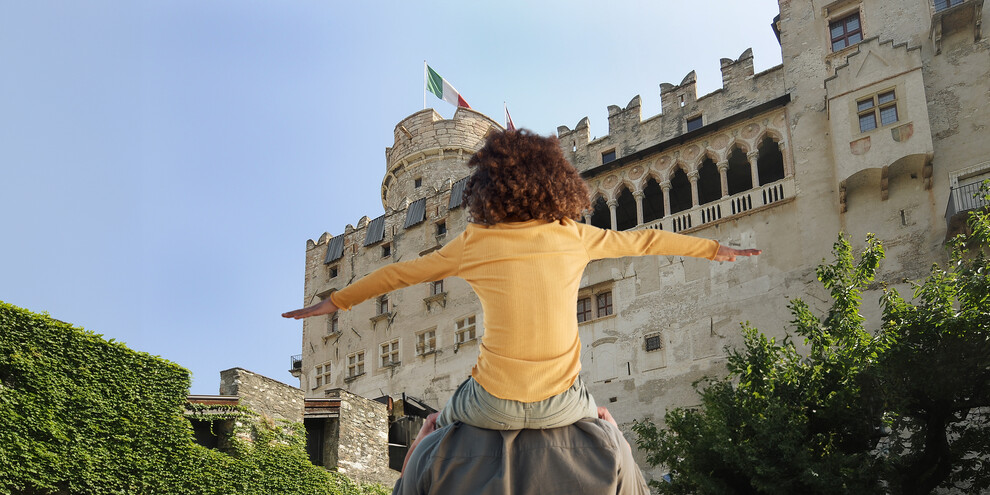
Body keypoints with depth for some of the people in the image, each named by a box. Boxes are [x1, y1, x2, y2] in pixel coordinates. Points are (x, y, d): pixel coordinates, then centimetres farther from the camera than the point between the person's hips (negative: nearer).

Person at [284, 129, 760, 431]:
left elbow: (399, 273, 12)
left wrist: (333, 302, 25)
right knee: (600, 419, 37)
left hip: (494, 406, -1)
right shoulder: (574, 236, 3)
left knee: (436, 427, 32)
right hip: (559, 406, 1)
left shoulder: (474, 243, 1)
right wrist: (715, 249, 31)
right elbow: (642, 240, 17)